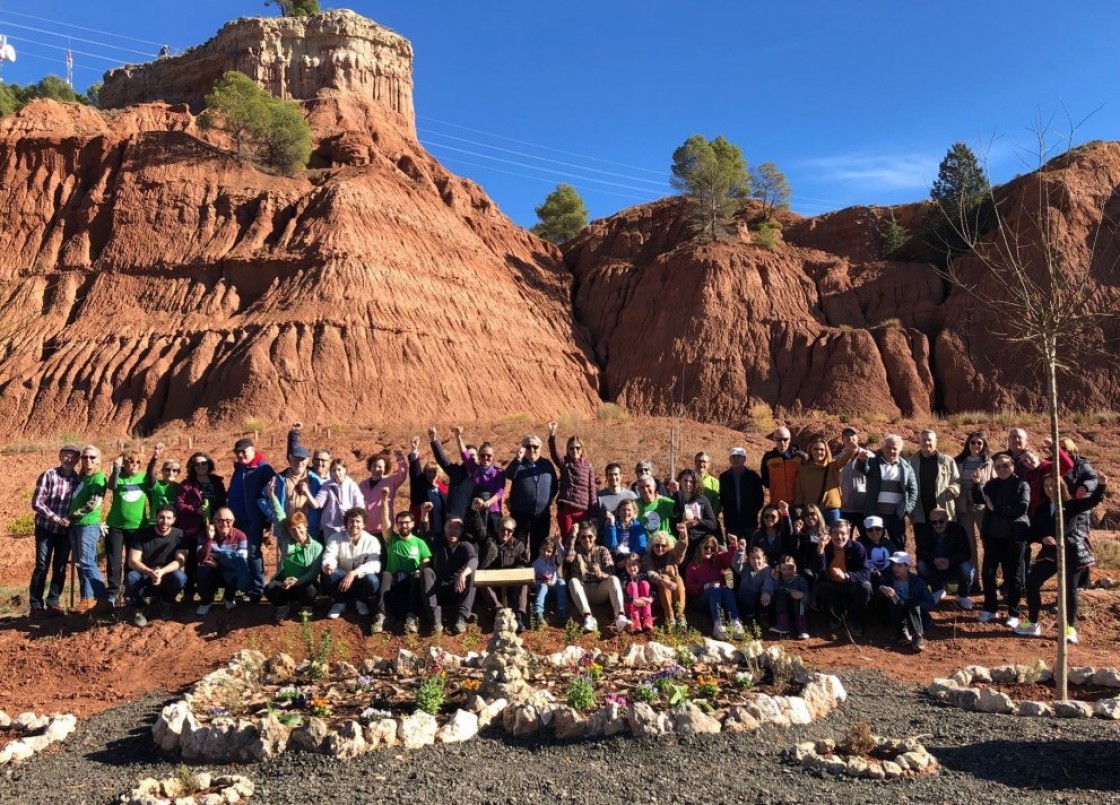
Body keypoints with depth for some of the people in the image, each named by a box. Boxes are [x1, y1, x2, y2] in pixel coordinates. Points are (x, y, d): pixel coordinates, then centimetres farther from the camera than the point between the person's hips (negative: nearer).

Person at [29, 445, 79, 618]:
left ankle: (53, 603, 18)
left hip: (66, 530, 4)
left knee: (60, 568, 8)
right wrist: (56, 519, -19)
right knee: (42, 567, -2)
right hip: (46, 528, -3)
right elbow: (36, 503, -14)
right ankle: (36, 606, 4)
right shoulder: (49, 475, -11)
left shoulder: (78, 479, 0)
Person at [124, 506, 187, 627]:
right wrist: (150, 572, -35)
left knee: (180, 577, -32)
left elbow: (180, 560, -16)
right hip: (145, 577, 0)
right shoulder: (143, 533, -9)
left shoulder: (179, 535, -8)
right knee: (131, 578, -32)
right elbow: (132, 561, -16)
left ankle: (165, 605, -1)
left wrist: (162, 572, -36)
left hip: (167, 579, 0)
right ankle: (139, 609, -5)